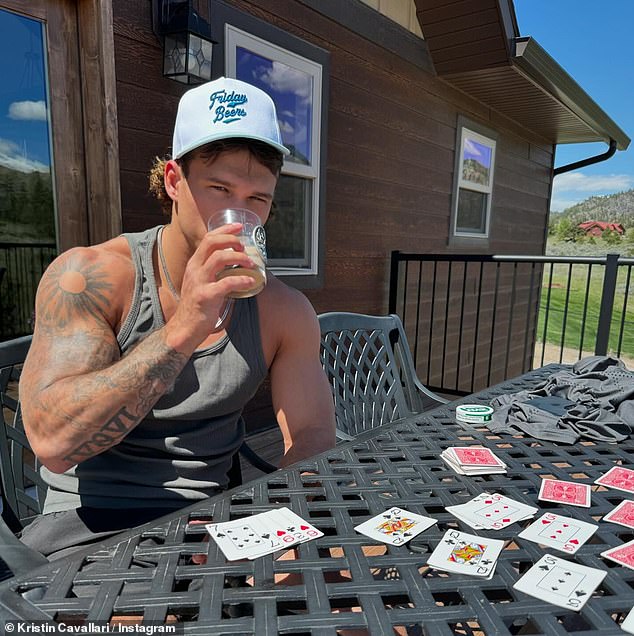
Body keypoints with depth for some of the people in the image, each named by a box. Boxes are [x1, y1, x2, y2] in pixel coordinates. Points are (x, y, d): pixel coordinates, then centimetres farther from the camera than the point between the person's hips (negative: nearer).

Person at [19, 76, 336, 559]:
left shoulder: (285, 312, -4)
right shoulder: (87, 277, -12)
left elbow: (312, 438, -3)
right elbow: (52, 441, -22)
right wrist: (185, 329, -33)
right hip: (90, 524, -2)